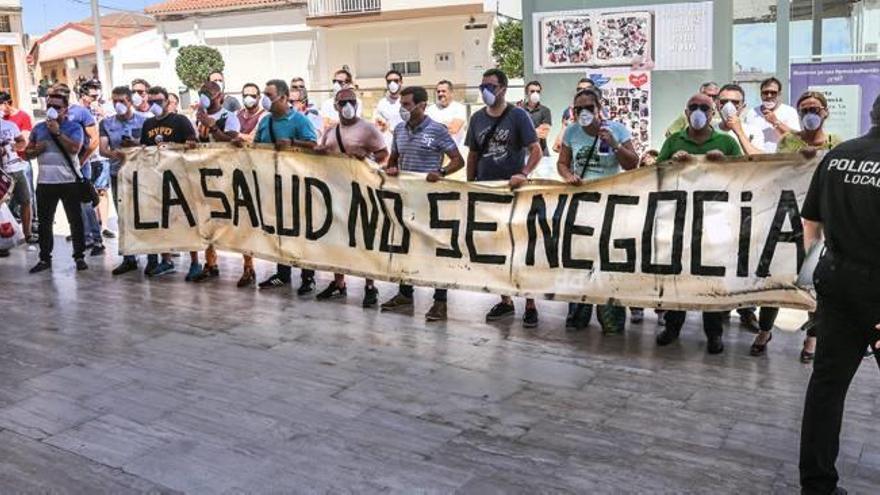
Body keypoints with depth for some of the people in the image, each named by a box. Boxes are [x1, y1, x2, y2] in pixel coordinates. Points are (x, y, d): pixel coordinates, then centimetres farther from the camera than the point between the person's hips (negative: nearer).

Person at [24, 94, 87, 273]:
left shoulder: (74, 127, -1)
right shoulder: (38, 128, 12)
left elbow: (74, 148, -18)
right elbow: (27, 153, 15)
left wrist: (57, 132, -16)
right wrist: (36, 150, -5)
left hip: (70, 182, -4)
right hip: (45, 182, 4)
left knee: (75, 220, 2)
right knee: (44, 222, 8)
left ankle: (79, 257, 10)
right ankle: (45, 258, 16)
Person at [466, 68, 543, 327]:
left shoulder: (518, 116, -6)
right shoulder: (477, 118, 8)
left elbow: (536, 150, -11)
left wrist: (524, 174, -27)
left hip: (513, 190, -5)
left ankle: (530, 305, 9)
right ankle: (505, 301, 23)